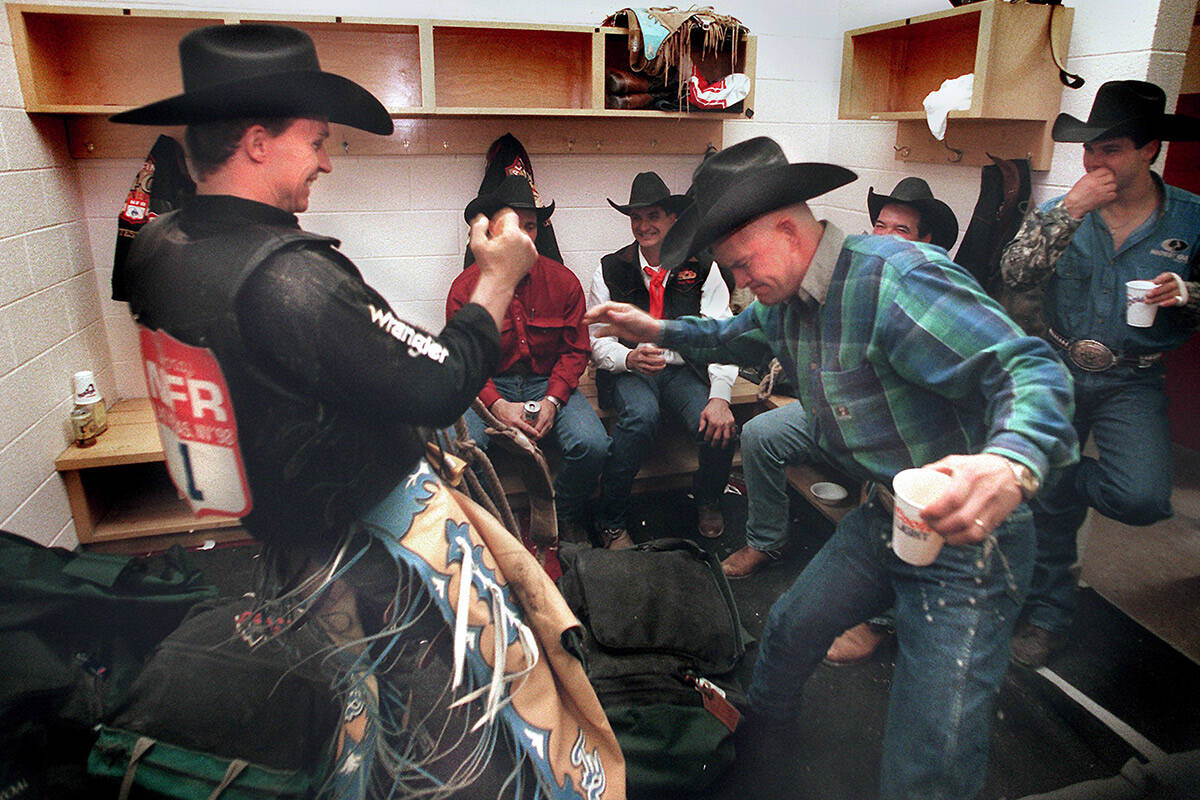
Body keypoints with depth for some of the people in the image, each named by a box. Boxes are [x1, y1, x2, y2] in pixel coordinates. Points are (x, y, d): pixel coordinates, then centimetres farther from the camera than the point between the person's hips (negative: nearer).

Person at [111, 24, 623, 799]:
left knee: (362, 695, 30)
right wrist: (499, 279, -13)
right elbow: (440, 386, -27)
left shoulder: (158, 249, -2)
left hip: (277, 527, 9)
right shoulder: (289, 278, -31)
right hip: (374, 549, -8)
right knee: (457, 723, 12)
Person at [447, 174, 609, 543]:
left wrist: (552, 400, -13)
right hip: (488, 386, 0)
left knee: (592, 445, -24)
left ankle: (566, 519, 7)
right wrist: (497, 405, -18)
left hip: (548, 383, 1)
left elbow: (575, 350, 3)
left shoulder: (563, 281, -1)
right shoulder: (465, 287, -4)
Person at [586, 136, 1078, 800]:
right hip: (880, 519, 8)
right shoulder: (786, 300, 4)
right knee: (789, 630, 21)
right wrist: (657, 330, 19)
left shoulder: (896, 280, -26)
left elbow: (1033, 371, -34)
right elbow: (737, 336, 28)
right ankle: (754, 743, 49)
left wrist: (1010, 466, -54)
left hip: (967, 537, -8)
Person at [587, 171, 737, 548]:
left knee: (720, 427, -27)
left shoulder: (701, 269, 3)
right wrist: (629, 358, -23)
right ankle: (611, 521, -14)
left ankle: (707, 499, 10)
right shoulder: (610, 270, 2)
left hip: (683, 369, 1)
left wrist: (720, 395, -22)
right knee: (641, 415, -35)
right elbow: (598, 341, 1)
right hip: (628, 371, -1)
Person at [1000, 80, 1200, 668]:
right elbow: (1014, 274, -18)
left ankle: (1071, 482, 11)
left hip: (1131, 382, 0)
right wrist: (1069, 210, -23)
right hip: (1054, 371, 1)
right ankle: (1048, 613, 28)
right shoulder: (1061, 213, 0)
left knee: (1141, 498, -24)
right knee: (1043, 496, 6)